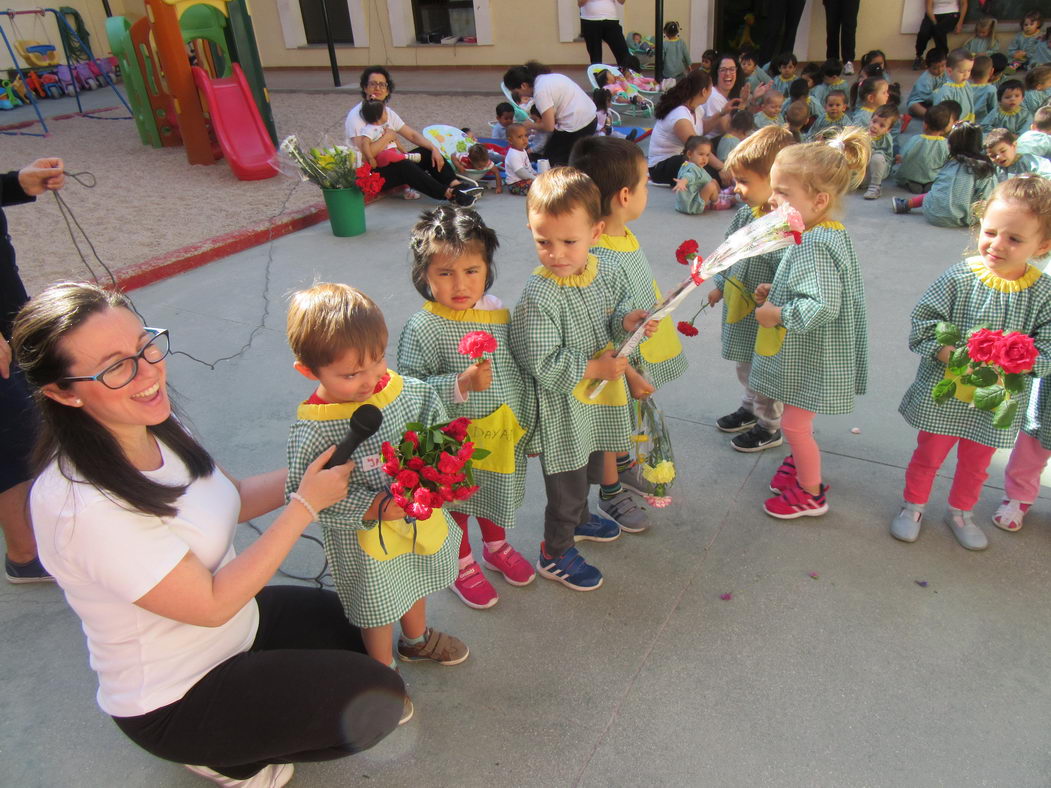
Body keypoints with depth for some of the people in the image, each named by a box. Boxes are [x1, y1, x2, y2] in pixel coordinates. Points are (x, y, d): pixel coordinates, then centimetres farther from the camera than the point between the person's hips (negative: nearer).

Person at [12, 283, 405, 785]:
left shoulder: (155, 428, -10)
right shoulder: (84, 504, -35)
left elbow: (232, 497, 4)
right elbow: (212, 605, -28)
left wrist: (317, 467, -11)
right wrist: (305, 504, -25)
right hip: (173, 702, -8)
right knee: (379, 701, -12)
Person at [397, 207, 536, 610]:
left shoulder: (497, 309, -4)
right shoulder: (423, 328, -24)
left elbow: (519, 370, 7)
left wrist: (528, 424, 12)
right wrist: (461, 385, -36)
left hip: (503, 432, 6)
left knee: (495, 493, 28)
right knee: (456, 504, 18)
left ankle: (496, 546, 56)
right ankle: (463, 565, 44)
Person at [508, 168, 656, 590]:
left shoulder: (604, 272, -8)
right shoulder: (537, 297, -28)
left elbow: (620, 299, 11)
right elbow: (542, 364, -27)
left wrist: (626, 319, -12)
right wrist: (595, 369, -25)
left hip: (599, 402, 7)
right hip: (563, 408, -7)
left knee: (589, 468, 30)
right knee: (566, 485, 10)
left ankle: (579, 518, 58)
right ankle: (555, 554, 33)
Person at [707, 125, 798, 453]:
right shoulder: (746, 213, -1)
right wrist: (720, 286, 19)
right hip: (739, 309, 8)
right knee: (745, 366, 26)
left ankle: (769, 427, 32)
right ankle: (750, 409, 49)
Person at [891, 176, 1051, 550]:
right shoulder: (958, 278, -15)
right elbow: (923, 323, -15)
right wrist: (952, 355, -28)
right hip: (943, 395, -2)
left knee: (976, 463, 22)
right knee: (929, 455, 16)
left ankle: (960, 512, 46)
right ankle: (913, 506, 38)